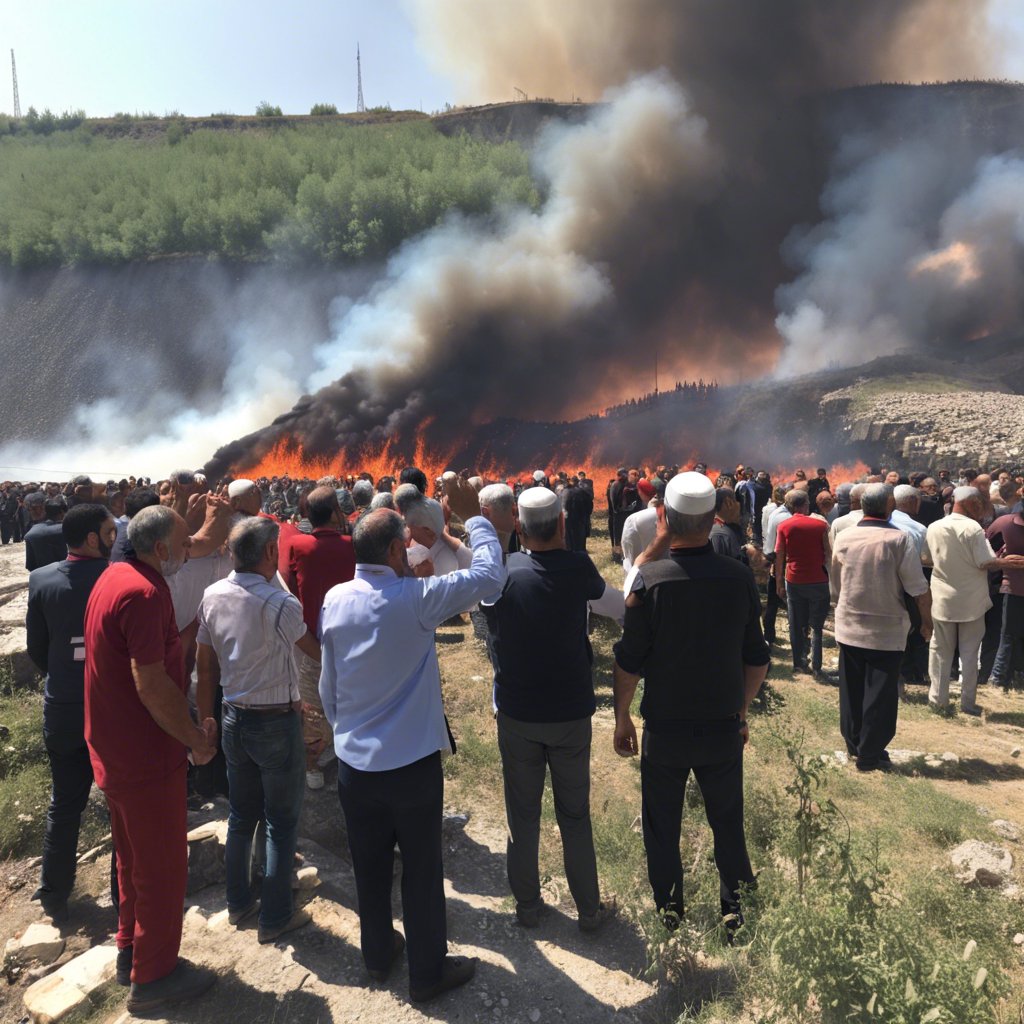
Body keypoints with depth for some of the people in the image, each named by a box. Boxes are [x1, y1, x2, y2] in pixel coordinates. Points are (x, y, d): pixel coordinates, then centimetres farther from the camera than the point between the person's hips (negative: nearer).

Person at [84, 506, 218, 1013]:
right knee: (163, 865, 8)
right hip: (146, 755, -10)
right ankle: (154, 976, 25)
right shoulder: (145, 593, -27)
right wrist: (196, 738, -19)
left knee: (135, 853, 27)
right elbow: (152, 685, -29)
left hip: (112, 745, 10)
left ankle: (131, 941, 45)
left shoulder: (113, 576, 5)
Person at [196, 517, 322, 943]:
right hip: (277, 723, -6)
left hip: (233, 718, 6)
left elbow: (205, 668, 4)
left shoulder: (212, 596, -4)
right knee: (282, 822, 10)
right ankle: (275, 917, 23)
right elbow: (320, 652, -11)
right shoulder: (279, 603, -24)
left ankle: (238, 902, 38)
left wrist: (205, 720, 15)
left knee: (240, 815, 22)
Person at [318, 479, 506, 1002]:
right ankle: (428, 972, 31)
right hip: (412, 764, -5)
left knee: (370, 865, 22)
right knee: (422, 871, 13)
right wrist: (473, 516, -5)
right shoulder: (415, 598, -22)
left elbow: (327, 683, 5)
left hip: (353, 762, 5)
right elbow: (490, 575, -16)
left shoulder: (334, 601, -5)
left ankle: (377, 953, 43)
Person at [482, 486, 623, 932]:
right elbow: (620, 607, 1)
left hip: (516, 715, 1)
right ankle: (589, 909, 32)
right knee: (575, 816, 16)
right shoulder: (577, 569, -16)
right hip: (571, 714, -1)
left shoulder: (500, 572, -14)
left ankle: (527, 905, 34)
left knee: (522, 814, 18)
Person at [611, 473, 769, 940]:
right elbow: (757, 659, -2)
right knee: (728, 822, 22)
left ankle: (669, 910, 35)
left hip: (664, 729, -2)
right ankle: (735, 911, 36)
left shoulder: (650, 578, -19)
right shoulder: (739, 577, -11)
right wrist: (741, 710, 13)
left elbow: (629, 660, -13)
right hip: (724, 726, 2)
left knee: (662, 824, 19)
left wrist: (622, 717, 1)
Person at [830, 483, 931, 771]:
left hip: (849, 628, 4)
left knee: (851, 691, 15)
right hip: (887, 631, -3)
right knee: (880, 694, 7)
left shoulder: (843, 537, -4)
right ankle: (869, 755, 14)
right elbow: (919, 589, -12)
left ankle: (853, 744, 30)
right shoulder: (899, 539, -15)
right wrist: (926, 621, 3)